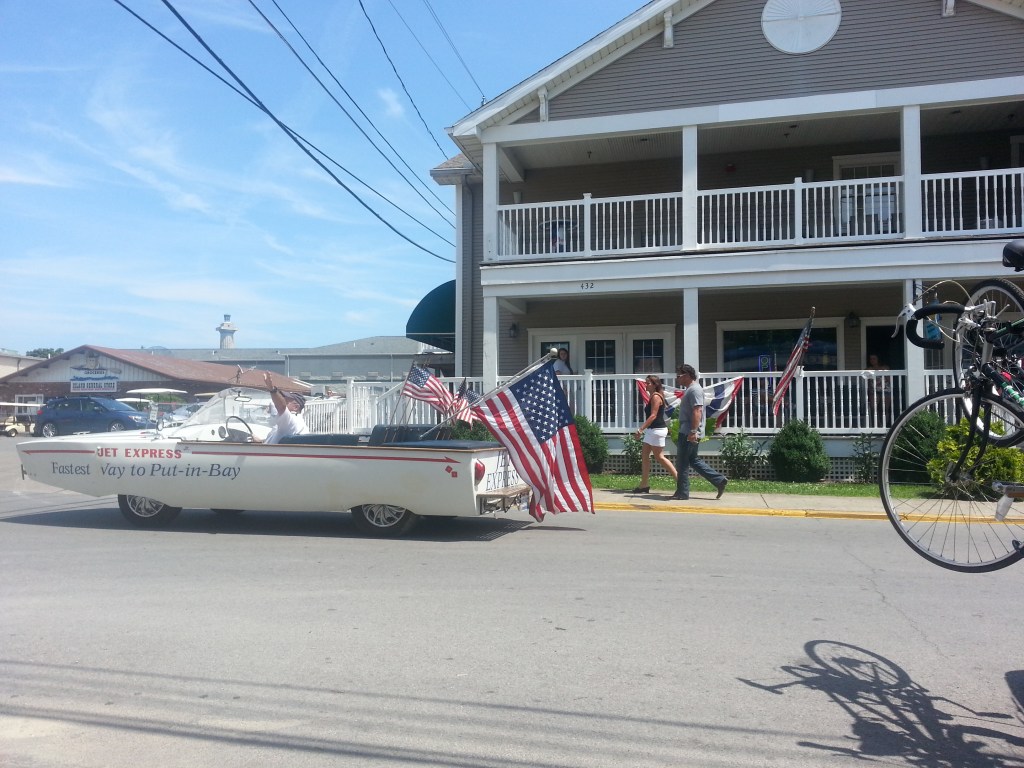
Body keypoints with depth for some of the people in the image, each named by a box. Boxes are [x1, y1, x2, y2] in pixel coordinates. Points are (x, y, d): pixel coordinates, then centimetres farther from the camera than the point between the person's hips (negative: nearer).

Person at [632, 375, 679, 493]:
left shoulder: (656, 397, -14)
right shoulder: (652, 397, 16)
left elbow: (653, 416, -21)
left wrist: (641, 429, -24)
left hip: (657, 430, -11)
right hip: (652, 430, 11)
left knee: (659, 457, -6)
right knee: (644, 455, 8)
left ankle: (679, 479, 0)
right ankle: (644, 484, 10)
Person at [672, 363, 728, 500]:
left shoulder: (694, 390, -14)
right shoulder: (689, 389, 19)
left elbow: (697, 411, -24)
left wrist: (693, 432, -29)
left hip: (689, 434, -11)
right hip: (687, 432, 11)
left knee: (682, 463, -3)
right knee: (693, 460, 15)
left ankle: (682, 493, 4)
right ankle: (719, 480, 15)